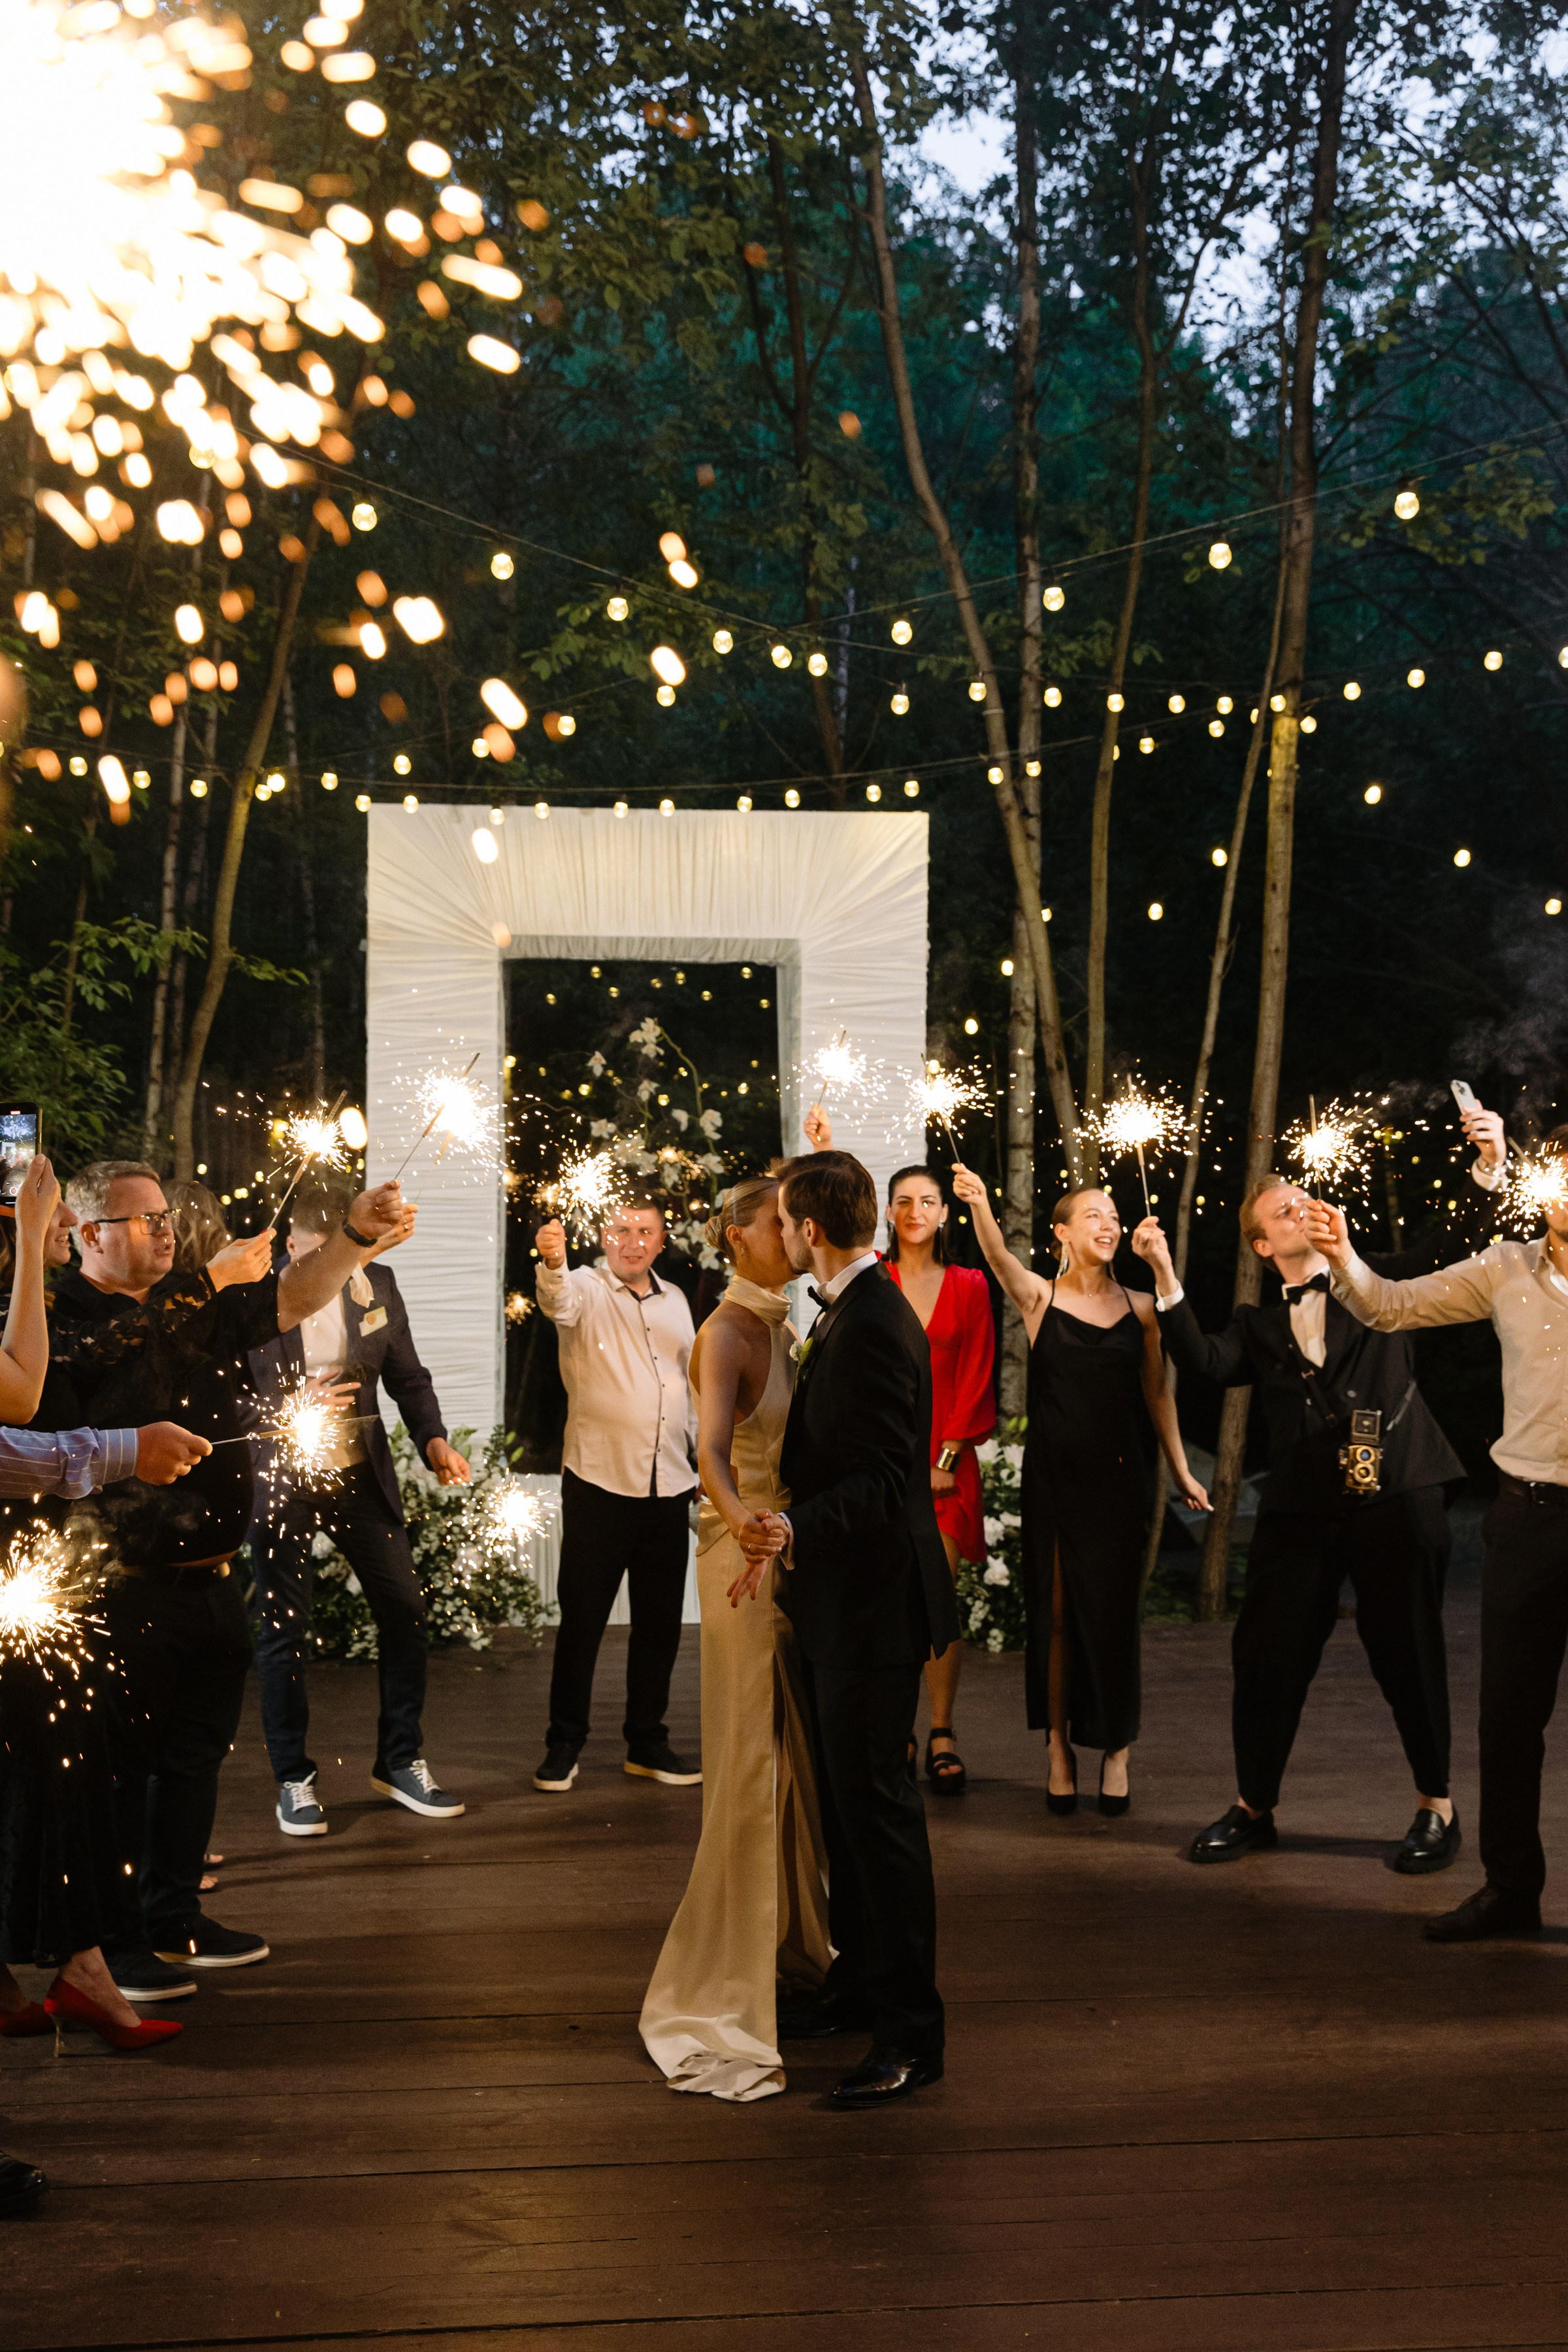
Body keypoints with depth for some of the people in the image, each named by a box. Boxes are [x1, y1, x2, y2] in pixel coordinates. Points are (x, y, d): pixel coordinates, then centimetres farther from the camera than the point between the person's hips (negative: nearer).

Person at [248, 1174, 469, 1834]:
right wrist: (295, 1409, -25)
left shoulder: (376, 1285, 0)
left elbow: (407, 1375, 8)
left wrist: (433, 1439, -8)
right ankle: (293, 1780, 17)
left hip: (361, 1474, 4)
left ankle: (401, 1763, 21)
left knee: (405, 1612, 5)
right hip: (281, 1481, -4)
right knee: (283, 1630, 3)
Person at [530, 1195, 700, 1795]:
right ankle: (563, 1744, 10)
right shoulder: (587, 1289, -4)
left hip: (668, 1485, 5)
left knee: (659, 1622, 10)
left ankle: (647, 1743, 21)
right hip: (600, 1481, -5)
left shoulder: (674, 1301, 14)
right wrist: (551, 1262, -51)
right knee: (582, 1619, 1)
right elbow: (558, 1302, -29)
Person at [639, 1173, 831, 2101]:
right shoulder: (728, 1334, -15)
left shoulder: (787, 1327, 12)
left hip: (797, 1554, 8)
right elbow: (712, 1447, -32)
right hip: (748, 1560, -8)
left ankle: (789, 1954, 28)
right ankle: (719, 1991, 0)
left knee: (798, 1763, 15)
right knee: (753, 1770, -6)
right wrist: (738, 1515, -50)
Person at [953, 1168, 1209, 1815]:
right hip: (1052, 1471, -1)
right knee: (1053, 1610, 5)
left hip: (1116, 1473, 1)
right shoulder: (1039, 1296, -2)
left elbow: (1157, 1392, 11)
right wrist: (978, 1205, -43)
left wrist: (1181, 1471, 10)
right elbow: (999, 1257, -23)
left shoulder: (1140, 1307, 5)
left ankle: (1115, 1750, 16)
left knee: (1113, 1610, 3)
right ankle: (1059, 1748, 16)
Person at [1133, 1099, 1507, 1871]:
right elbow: (1207, 1362, -5)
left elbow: (1451, 1245, -1)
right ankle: (1253, 1808, 20)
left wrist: (1487, 1167, -17)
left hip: (1396, 1497, -2)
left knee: (1408, 1653, 4)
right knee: (1267, 1656, 3)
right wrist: (1166, 1274, -14)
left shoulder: (1378, 1282, 11)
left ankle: (1436, 1808, 21)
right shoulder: (1259, 1327, 13)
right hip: (1301, 1507, 2)